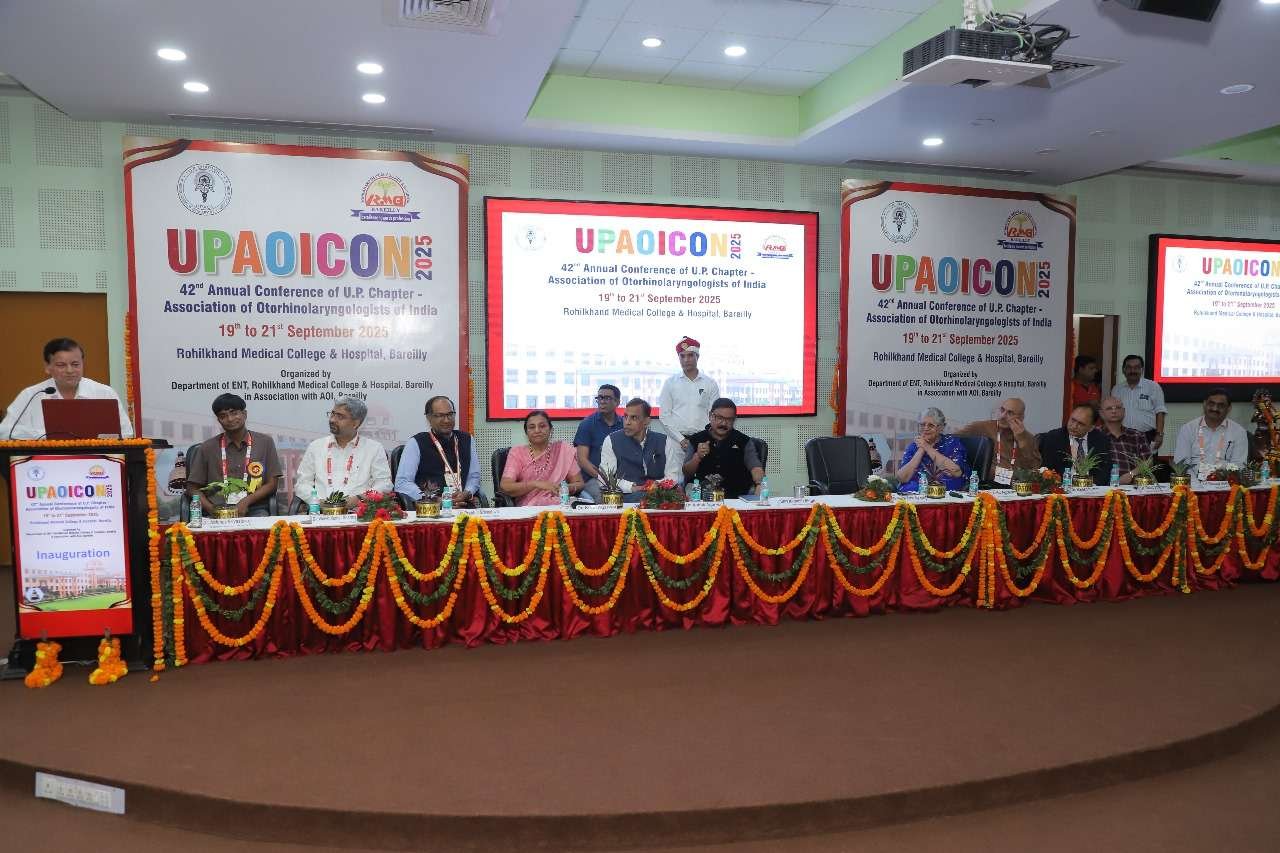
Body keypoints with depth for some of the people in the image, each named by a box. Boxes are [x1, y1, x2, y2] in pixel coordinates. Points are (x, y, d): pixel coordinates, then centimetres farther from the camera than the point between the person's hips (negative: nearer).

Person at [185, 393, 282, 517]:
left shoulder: (265, 442, 10)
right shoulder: (207, 448, 10)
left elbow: (272, 483, 7)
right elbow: (193, 488, 11)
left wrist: (246, 501, -9)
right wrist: (212, 510, -8)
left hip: (254, 509, 0)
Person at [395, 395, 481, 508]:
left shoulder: (466, 440, 17)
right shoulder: (416, 443, 3)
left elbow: (474, 476, 20)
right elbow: (401, 483, -5)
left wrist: (467, 493, -4)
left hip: (465, 505, 2)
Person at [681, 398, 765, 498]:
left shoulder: (743, 442, 12)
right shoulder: (695, 440, 12)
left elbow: (755, 467, -1)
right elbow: (686, 474, 11)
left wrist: (759, 485, -23)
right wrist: (697, 457, -9)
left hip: (737, 495, 0)